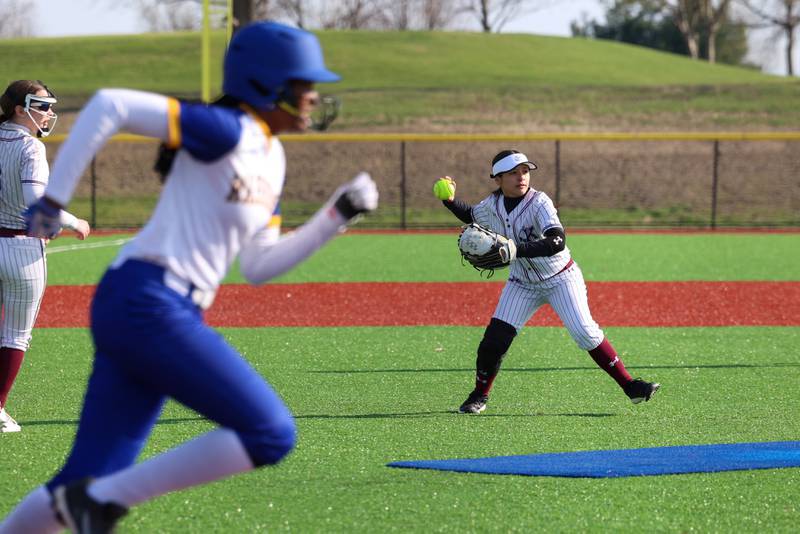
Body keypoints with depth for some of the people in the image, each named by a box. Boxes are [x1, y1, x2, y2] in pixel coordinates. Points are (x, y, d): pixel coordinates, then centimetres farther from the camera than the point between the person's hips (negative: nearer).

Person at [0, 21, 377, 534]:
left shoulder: (270, 157, 18)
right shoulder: (225, 130, -10)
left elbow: (258, 267, 20)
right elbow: (110, 104, -15)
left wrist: (336, 216, 14)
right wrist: (53, 199, -14)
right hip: (148, 303, -9)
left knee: (89, 481, 8)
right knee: (272, 434, -10)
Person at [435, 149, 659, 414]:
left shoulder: (539, 202, -24)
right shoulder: (491, 206, -7)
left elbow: (557, 242, -39)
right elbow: (471, 216, 18)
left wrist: (515, 250, -48)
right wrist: (450, 201, -1)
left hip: (561, 279, -4)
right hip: (522, 283, 4)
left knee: (584, 331, -17)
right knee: (495, 338, -7)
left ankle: (629, 385, -9)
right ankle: (479, 396, 13)